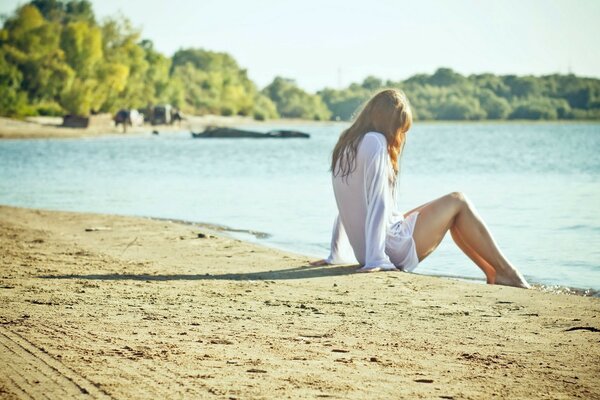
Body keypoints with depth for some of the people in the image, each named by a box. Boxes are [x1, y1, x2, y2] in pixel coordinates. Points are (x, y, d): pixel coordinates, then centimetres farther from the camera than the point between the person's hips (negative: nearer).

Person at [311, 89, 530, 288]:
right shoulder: (375, 142, -17)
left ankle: (493, 273, 24)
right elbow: (378, 204, -22)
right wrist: (375, 260, -24)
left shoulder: (346, 144, 11)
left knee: (452, 215, 22)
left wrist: (336, 256, 18)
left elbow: (349, 207, 15)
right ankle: (505, 272, 10)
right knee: (457, 202, 5)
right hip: (396, 250, -10)